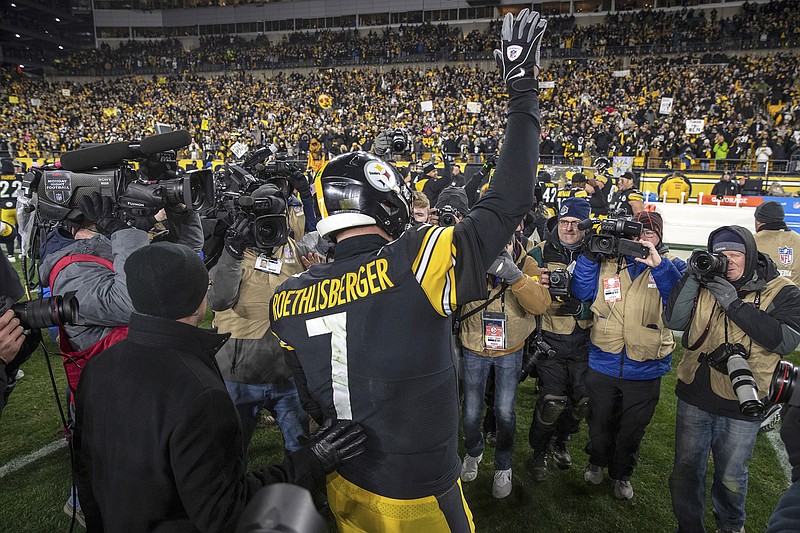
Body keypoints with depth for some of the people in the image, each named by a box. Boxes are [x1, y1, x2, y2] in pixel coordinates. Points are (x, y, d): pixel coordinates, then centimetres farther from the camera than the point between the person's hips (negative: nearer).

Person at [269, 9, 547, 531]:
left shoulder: (289, 299, -11)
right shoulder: (418, 261, -28)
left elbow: (310, 402, 1)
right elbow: (506, 207, -20)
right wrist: (523, 93, -11)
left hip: (344, 488, 5)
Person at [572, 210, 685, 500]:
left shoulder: (671, 266, -5)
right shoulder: (608, 262, -3)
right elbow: (582, 292, -10)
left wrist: (659, 265, -36)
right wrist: (589, 256, -23)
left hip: (645, 369, 0)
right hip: (602, 363, 1)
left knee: (632, 428, 19)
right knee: (600, 422, 21)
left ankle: (621, 474, 44)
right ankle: (597, 461, 49)